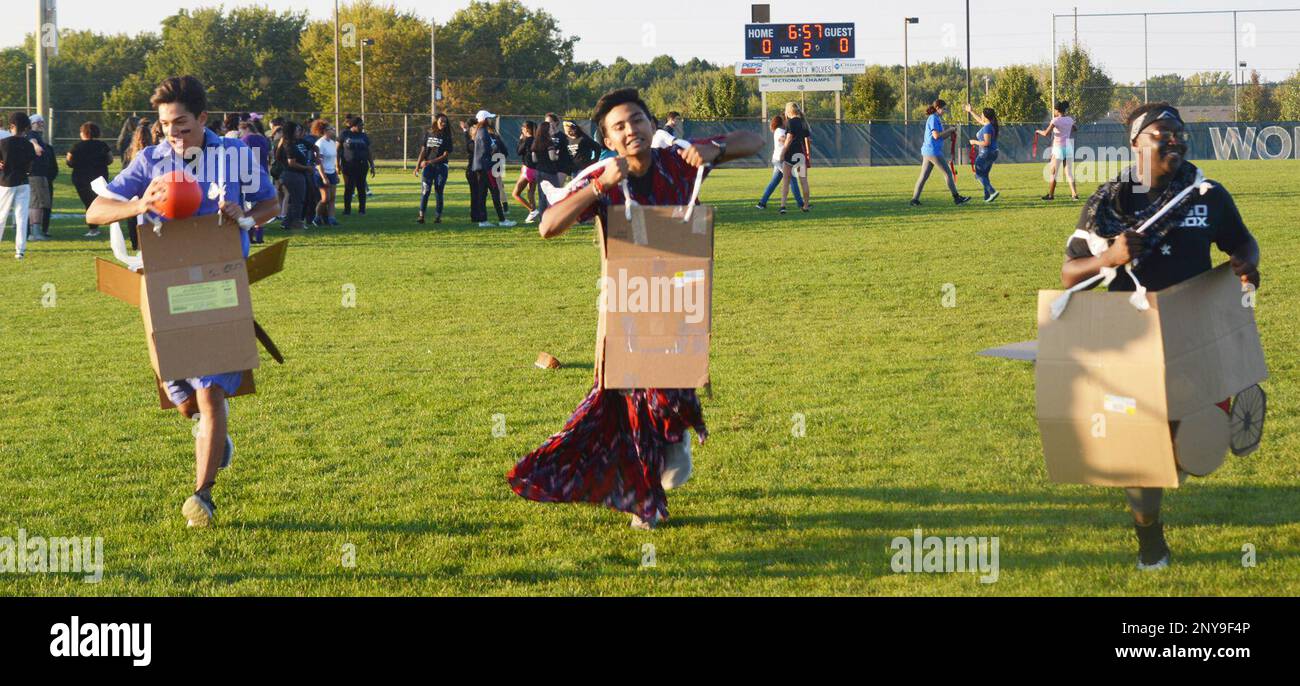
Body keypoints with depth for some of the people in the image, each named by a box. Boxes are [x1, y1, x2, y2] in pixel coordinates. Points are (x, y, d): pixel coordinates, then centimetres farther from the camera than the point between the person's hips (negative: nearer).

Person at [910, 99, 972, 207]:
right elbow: (936, 135, -19)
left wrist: (950, 133, 6)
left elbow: (941, 137, 21)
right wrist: (949, 130, -10)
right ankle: (956, 198, 2)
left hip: (927, 152, 10)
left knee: (924, 176, 7)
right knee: (948, 173, -2)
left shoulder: (936, 119, 19)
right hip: (933, 151, -10)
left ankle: (915, 200, 4)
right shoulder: (933, 118, -10)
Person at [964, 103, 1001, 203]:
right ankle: (987, 196, 15)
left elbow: (987, 143, -26)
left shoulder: (988, 127, -20)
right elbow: (980, 120, 27)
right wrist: (971, 111, 32)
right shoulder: (991, 124, 8)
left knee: (979, 174, -1)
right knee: (984, 175, 17)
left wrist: (975, 142, -13)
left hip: (986, 153, -9)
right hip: (993, 153, 9)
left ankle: (992, 192, -14)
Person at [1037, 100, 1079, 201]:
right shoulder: (1070, 120, 6)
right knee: (1069, 173, 6)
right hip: (1069, 147, 5)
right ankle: (1074, 194, -5)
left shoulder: (1056, 120, -11)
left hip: (1058, 148, -5)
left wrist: (1038, 131, 4)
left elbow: (1046, 133, -17)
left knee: (1053, 173, 5)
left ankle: (1051, 195, 9)